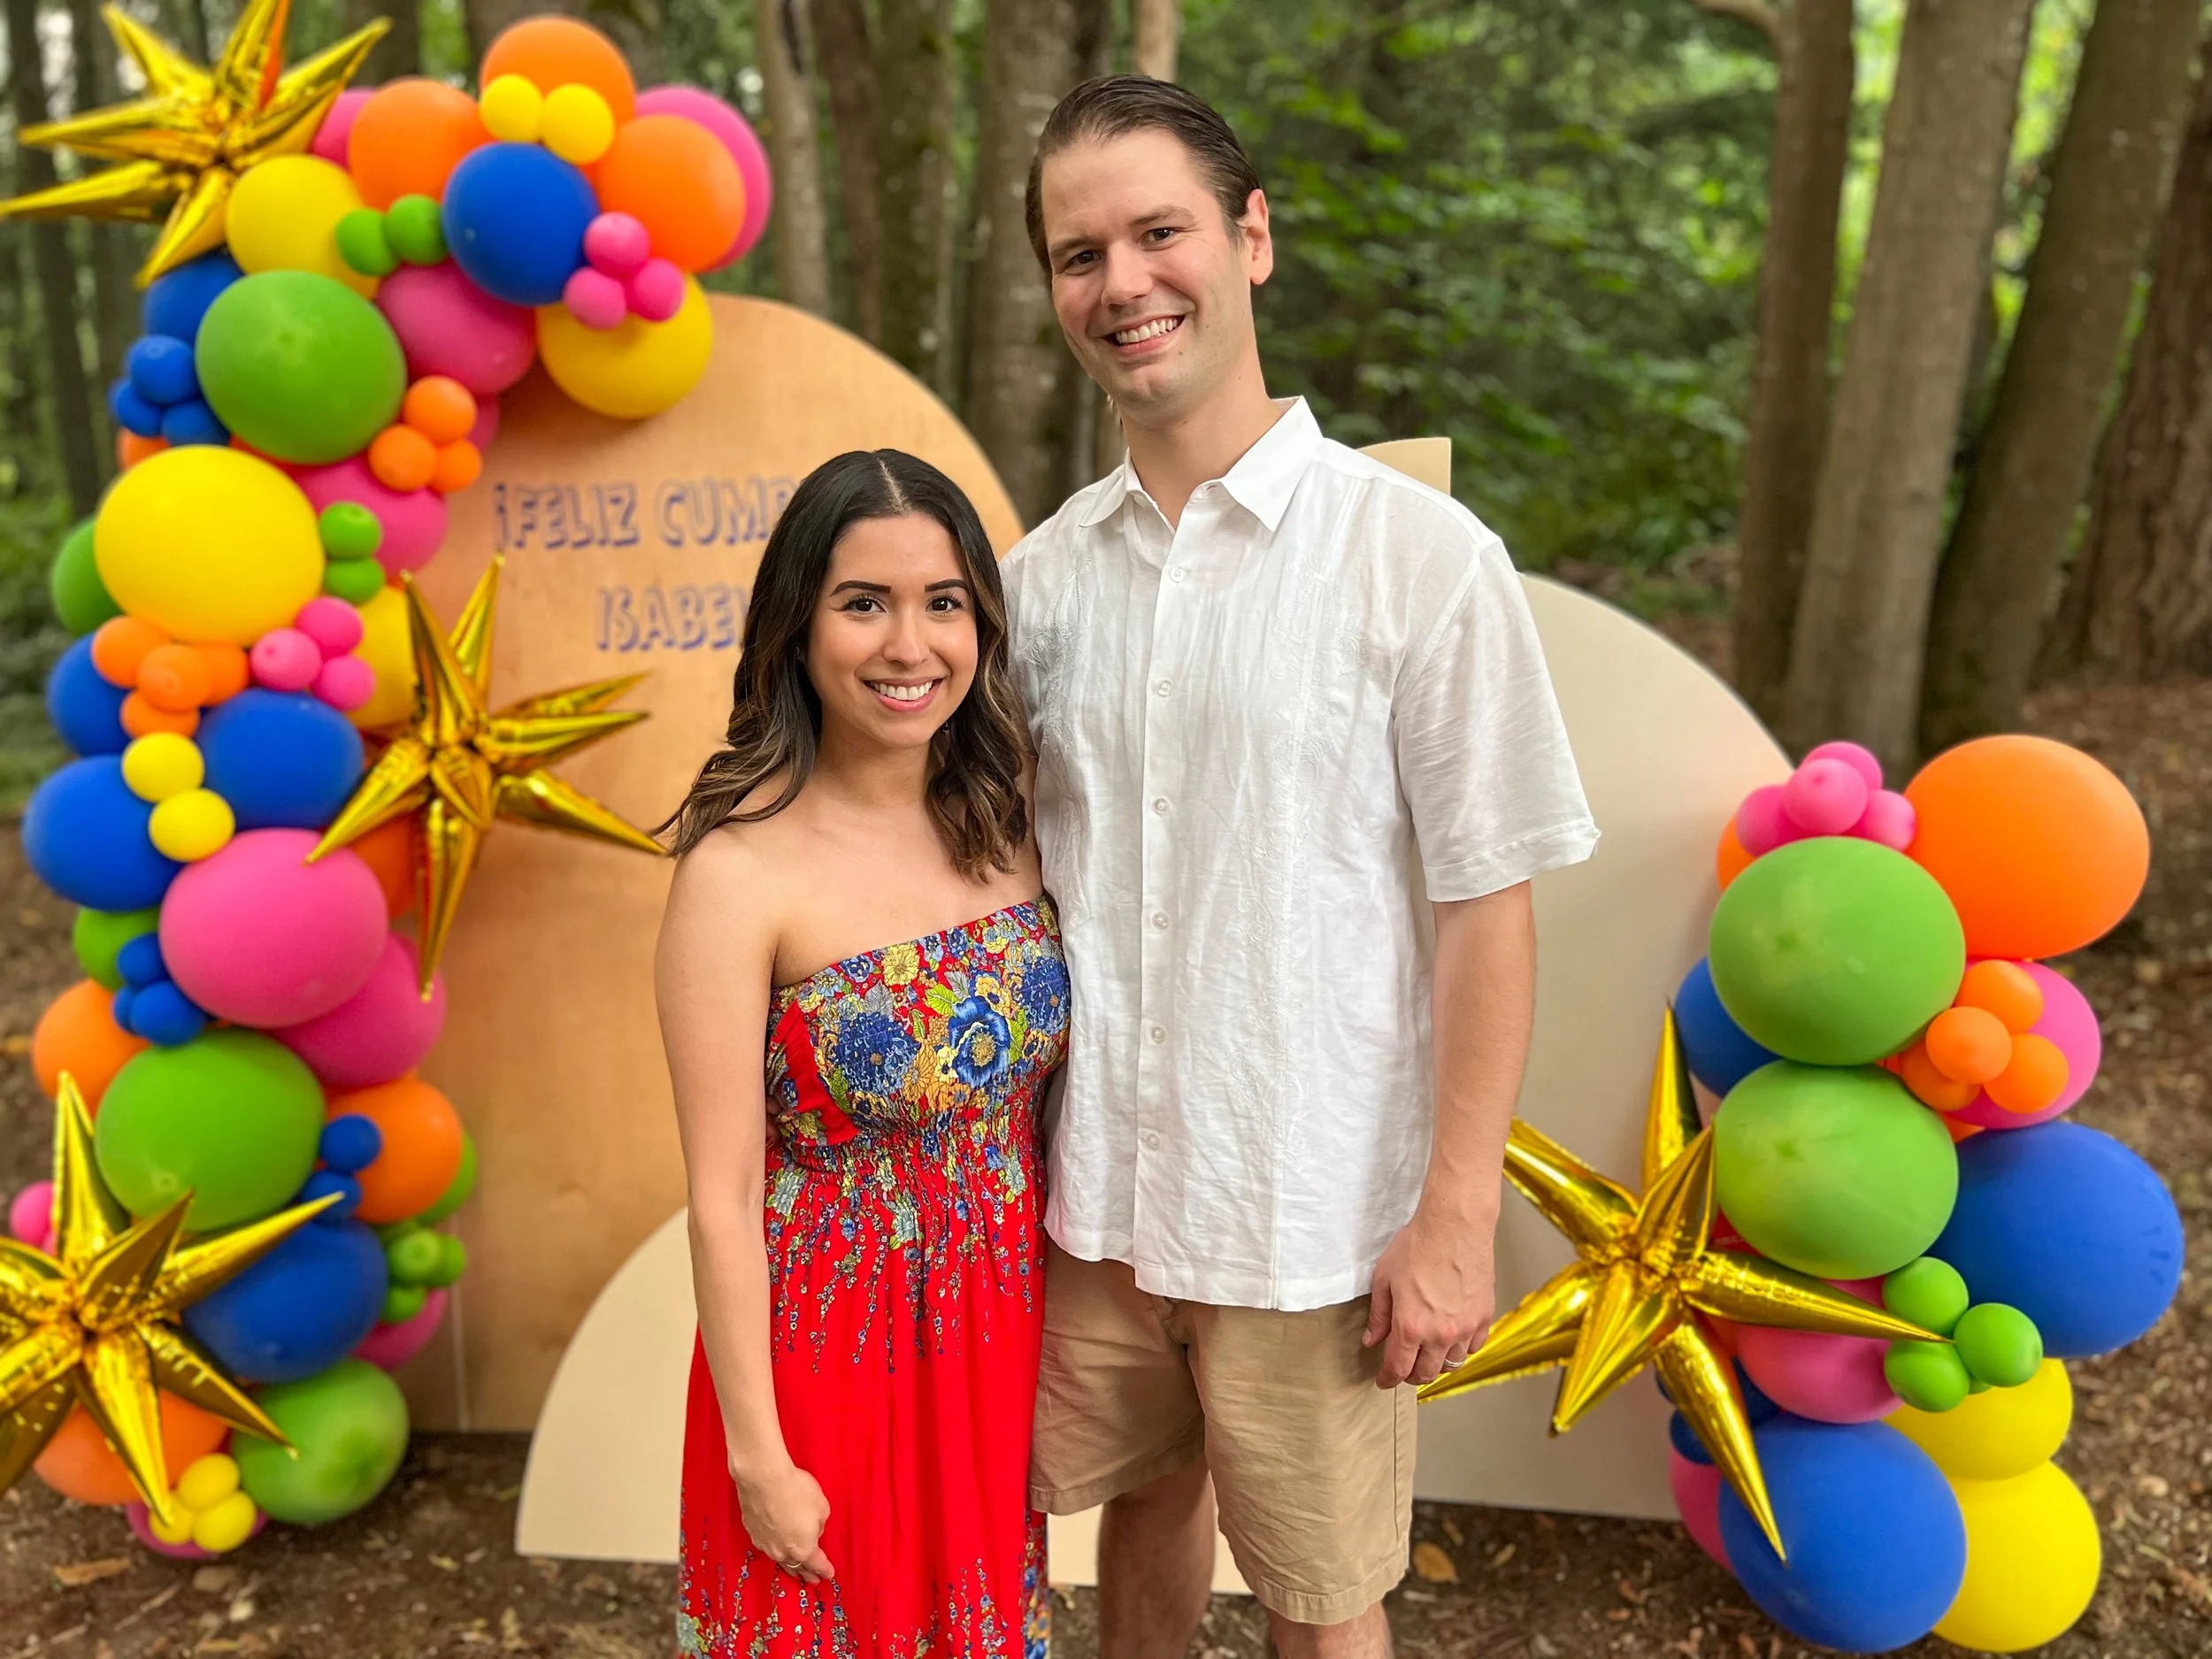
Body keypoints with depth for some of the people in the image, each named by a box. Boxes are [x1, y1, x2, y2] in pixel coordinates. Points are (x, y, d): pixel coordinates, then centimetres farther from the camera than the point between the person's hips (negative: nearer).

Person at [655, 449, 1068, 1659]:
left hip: (1001, 1326, 5)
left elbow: (1042, 1089, 4)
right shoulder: (739, 872, -21)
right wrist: (759, 1459, -11)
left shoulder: (1004, 826, -5)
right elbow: (722, 1199, -16)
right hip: (831, 1343, -4)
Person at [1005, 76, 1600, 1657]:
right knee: (1147, 1509, 24)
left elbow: (1487, 906, -11)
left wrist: (1457, 1219, -11)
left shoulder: (1422, 557, -12)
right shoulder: (1045, 571, 1)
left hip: (1309, 1213, -4)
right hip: (1088, 1185, 4)